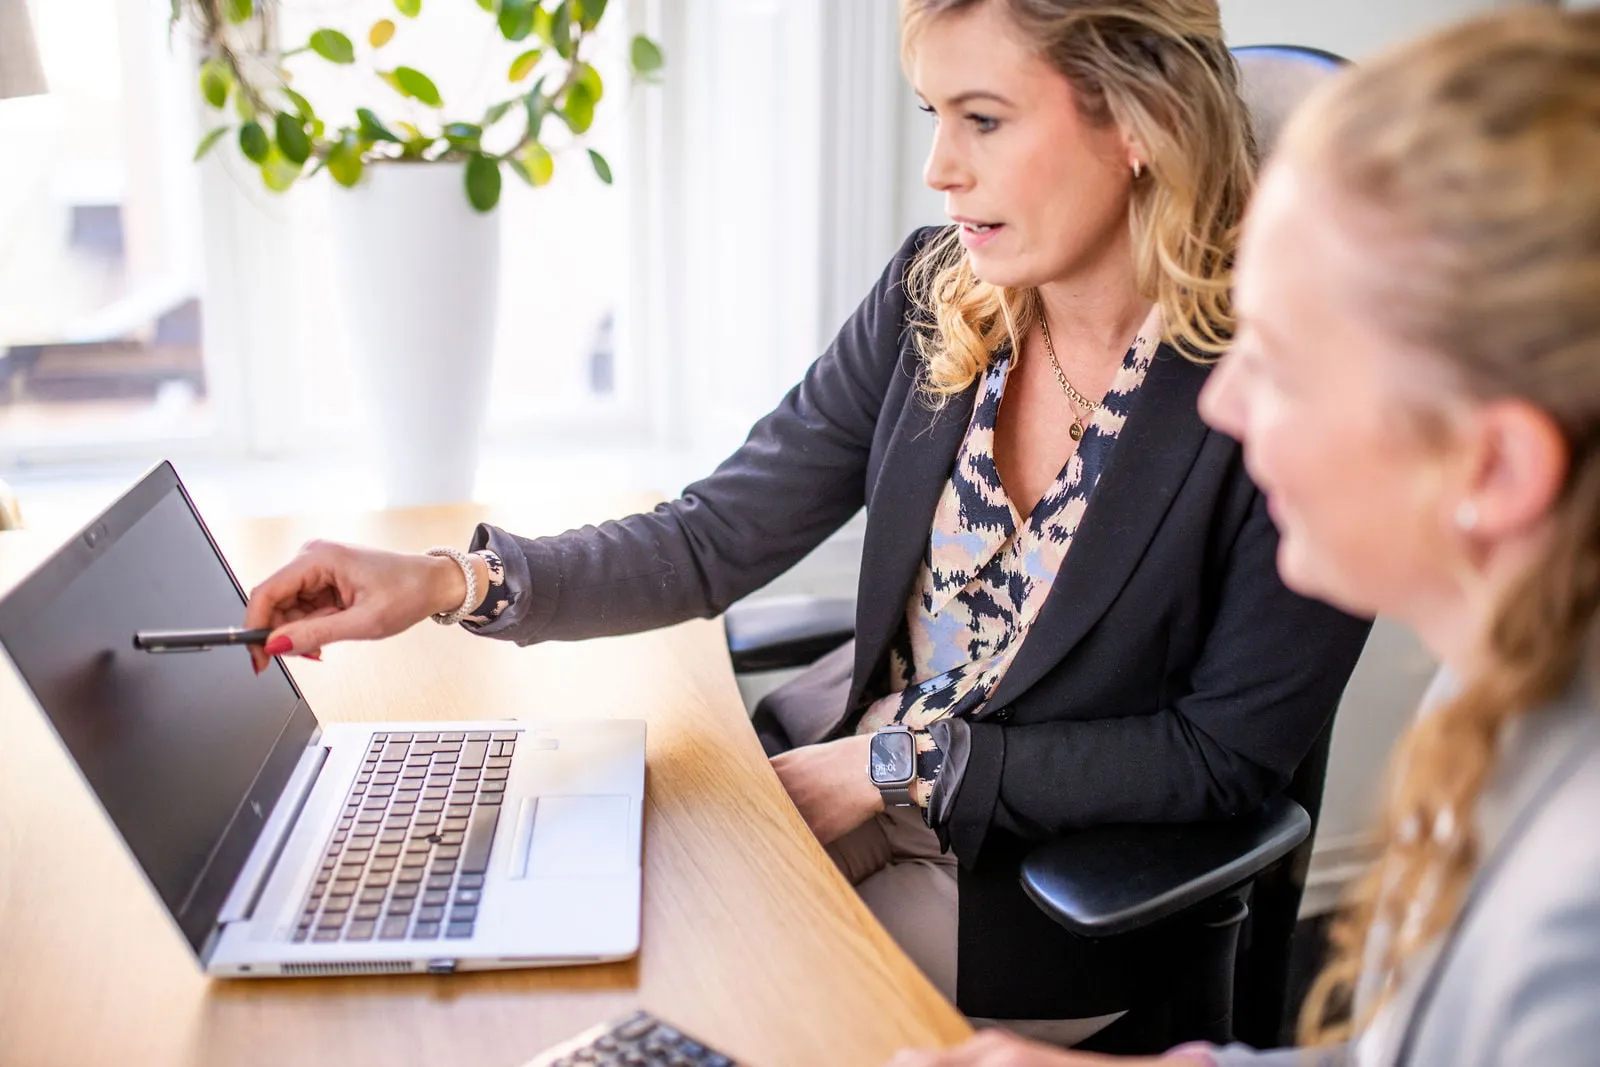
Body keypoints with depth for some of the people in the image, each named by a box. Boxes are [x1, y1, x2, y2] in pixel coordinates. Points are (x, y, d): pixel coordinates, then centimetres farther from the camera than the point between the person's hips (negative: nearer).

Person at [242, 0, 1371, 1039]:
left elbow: (1225, 755, -15)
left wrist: (903, 764, -16)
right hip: (848, 766, 4)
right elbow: (722, 534, -5)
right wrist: (451, 583, -19)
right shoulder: (933, 296, -6)